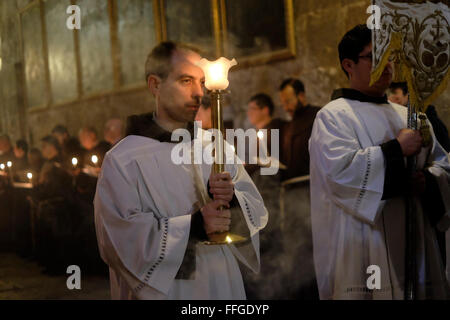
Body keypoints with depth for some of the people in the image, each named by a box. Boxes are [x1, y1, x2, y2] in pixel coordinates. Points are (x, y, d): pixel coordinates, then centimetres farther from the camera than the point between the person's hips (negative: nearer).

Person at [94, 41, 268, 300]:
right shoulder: (123, 159, -12)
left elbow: (257, 208, -1)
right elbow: (121, 237, -20)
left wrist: (233, 200, -21)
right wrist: (192, 227, -25)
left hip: (224, 285, 4)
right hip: (164, 290, -4)